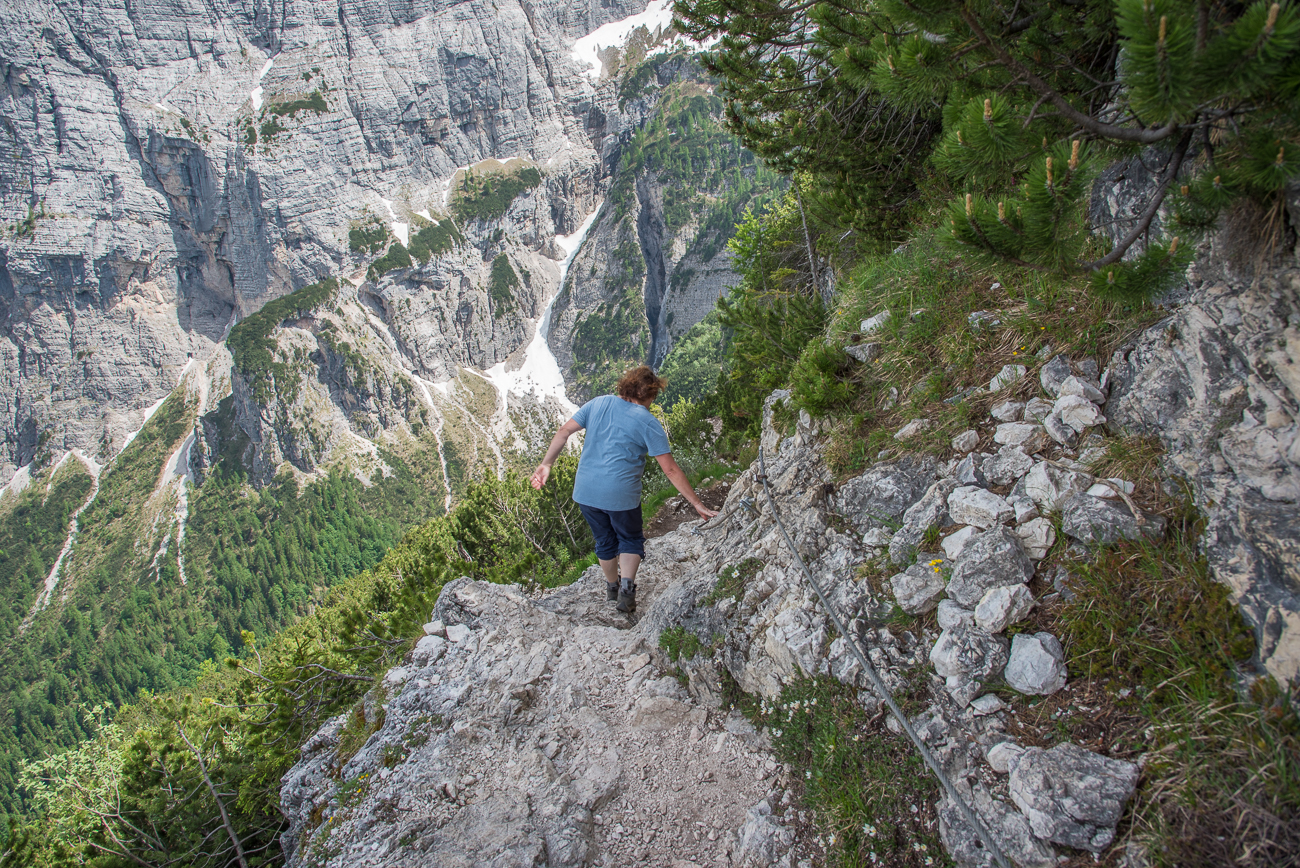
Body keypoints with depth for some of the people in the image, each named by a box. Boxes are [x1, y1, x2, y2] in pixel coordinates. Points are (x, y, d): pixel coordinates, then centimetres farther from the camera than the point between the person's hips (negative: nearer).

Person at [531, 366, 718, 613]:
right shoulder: (648, 423, -7)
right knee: (631, 540, 21)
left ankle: (612, 587, 44)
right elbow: (670, 470, -7)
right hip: (621, 495, -4)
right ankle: (626, 588, 2)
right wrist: (697, 504, -2)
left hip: (585, 491, 4)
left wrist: (546, 464, 4)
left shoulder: (598, 403, 5)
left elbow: (564, 432, 1)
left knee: (604, 540, 26)